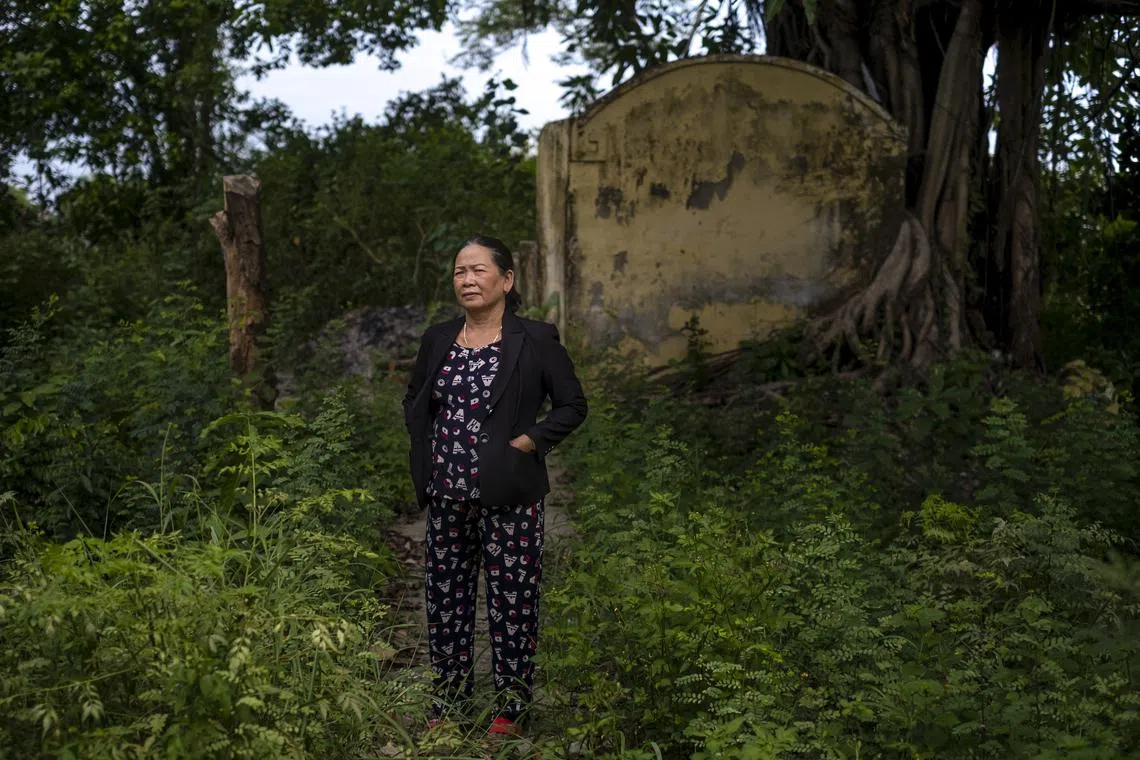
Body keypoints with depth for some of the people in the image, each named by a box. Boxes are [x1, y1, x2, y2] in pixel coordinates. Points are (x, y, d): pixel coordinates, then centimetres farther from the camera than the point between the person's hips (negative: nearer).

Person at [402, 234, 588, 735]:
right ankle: (447, 702, 26)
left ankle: (510, 707, 19)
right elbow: (414, 401, 20)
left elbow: (573, 405, -4)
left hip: (508, 496, -4)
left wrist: (526, 442, -13)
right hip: (447, 496, 5)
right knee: (447, 598, 12)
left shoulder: (535, 339, -7)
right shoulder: (437, 339, 7)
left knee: (511, 600, 5)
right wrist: (427, 449, 5)